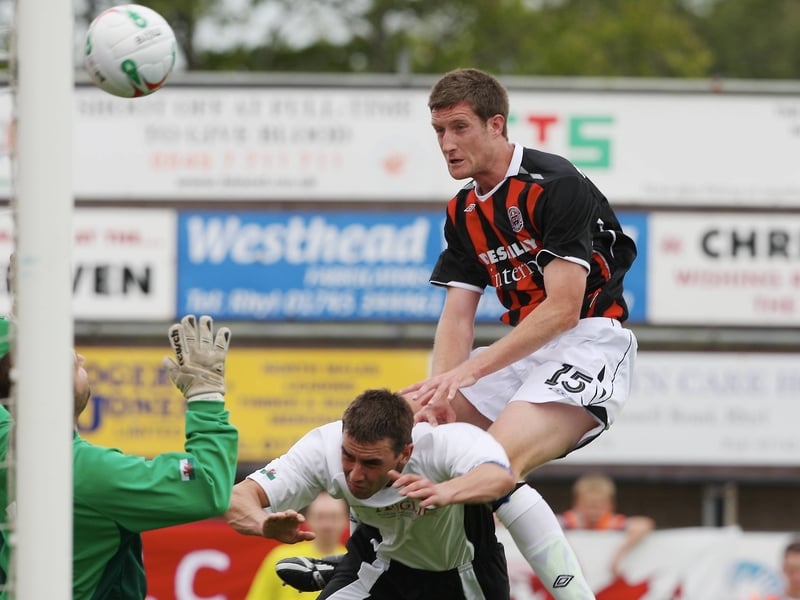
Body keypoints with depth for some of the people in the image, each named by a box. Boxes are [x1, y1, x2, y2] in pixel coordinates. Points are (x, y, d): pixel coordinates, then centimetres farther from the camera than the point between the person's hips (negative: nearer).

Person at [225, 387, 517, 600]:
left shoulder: (441, 443, -39)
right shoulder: (324, 447, -30)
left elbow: (501, 478, -59)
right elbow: (238, 498, -35)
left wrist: (444, 492, -80)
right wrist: (266, 524, -60)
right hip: (383, 558, 1)